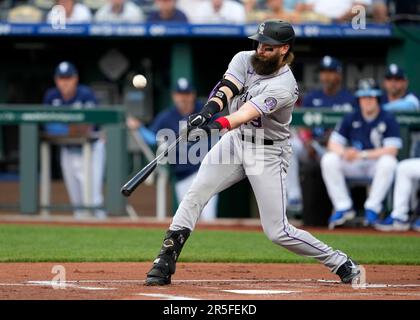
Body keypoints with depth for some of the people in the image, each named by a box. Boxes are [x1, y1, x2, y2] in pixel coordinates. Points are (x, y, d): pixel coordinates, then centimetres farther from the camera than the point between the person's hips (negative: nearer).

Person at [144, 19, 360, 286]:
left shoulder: (284, 86, -24)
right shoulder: (245, 60, -6)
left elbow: (248, 112, -39)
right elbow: (225, 89, -21)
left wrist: (220, 124, -57)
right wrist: (208, 111, -43)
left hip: (269, 152, -6)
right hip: (235, 141, 6)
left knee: (278, 232, -8)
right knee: (194, 196, -9)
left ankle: (342, 264, 7)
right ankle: (165, 265, -6)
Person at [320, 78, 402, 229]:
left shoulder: (388, 119, -6)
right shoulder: (351, 118, 4)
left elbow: (392, 150, -16)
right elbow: (333, 143, 2)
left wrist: (362, 155, -25)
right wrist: (344, 153, -22)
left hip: (377, 162, -3)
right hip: (353, 165, 3)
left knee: (388, 162, -37)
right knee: (329, 160, -21)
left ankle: (372, 208, -25)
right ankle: (343, 207, -20)